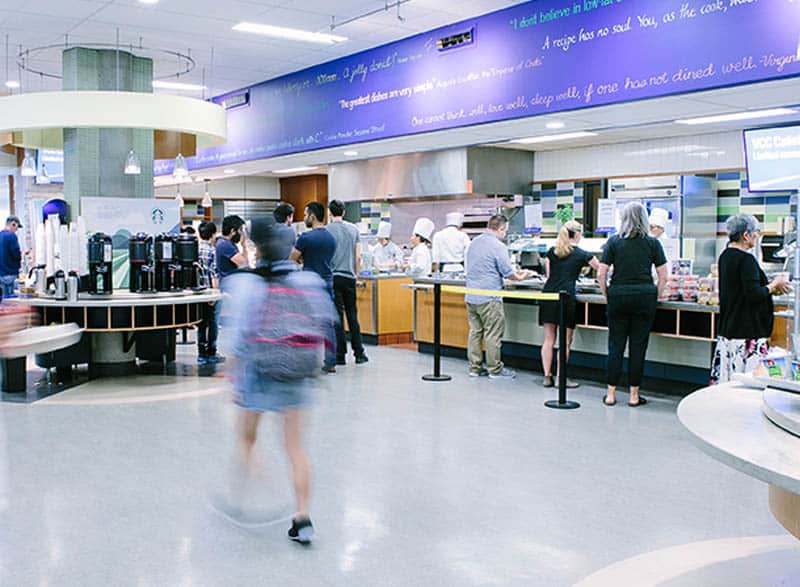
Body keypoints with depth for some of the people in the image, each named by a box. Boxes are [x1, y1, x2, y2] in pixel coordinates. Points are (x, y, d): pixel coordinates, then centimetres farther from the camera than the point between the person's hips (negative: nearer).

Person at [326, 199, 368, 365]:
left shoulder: (327, 231, -6)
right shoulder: (353, 229, 7)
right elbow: (358, 257, 7)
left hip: (333, 277, -4)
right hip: (349, 277, 4)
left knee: (337, 315, -1)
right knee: (352, 315, 10)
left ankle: (340, 354, 1)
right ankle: (359, 353, 12)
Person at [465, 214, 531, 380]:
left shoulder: (474, 243, 12)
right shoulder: (498, 246, -13)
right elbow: (508, 273, -11)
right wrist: (520, 277, 10)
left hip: (471, 296, 8)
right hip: (489, 298, -7)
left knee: (475, 332, 11)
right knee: (493, 334, 0)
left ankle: (475, 367, 15)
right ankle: (495, 369, 5)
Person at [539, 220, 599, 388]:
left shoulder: (552, 252, 13)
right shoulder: (582, 254, 2)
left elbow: (548, 274, 14)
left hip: (548, 295, 5)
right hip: (566, 297, -4)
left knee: (549, 340, 8)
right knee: (565, 341, 3)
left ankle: (547, 377, 10)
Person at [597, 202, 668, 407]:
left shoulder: (614, 242, 2)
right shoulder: (652, 243, 3)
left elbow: (601, 274, -1)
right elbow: (663, 277, 2)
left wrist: (607, 296, 10)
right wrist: (655, 297, 13)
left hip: (618, 296, 0)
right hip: (644, 295, 0)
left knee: (616, 344, 6)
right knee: (638, 345, 5)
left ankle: (611, 394, 9)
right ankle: (634, 395, 10)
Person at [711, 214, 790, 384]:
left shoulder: (725, 256, 12)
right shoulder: (746, 259, -16)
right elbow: (754, 294, -21)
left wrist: (770, 286, 14)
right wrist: (774, 285, -5)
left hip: (727, 329, 10)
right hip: (747, 331, -9)